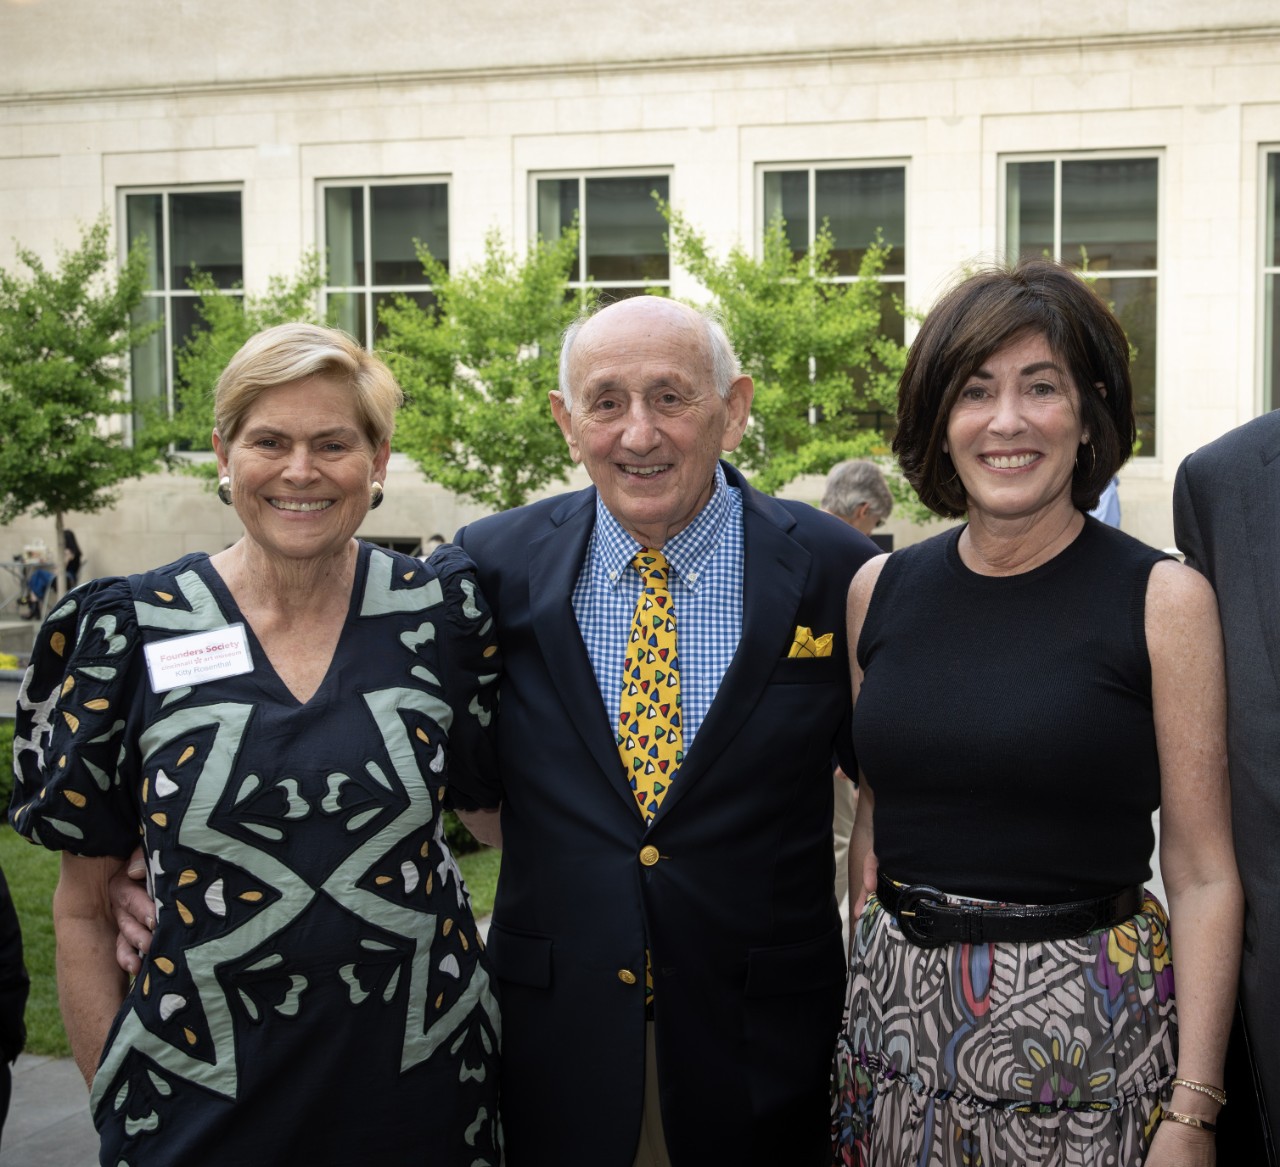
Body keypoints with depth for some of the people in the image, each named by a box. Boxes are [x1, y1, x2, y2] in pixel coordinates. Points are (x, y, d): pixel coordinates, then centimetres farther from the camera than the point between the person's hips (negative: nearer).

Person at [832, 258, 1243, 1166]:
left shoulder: (1163, 598, -9)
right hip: (897, 1010, 4)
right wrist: (864, 980, 8)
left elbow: (1203, 878, -8)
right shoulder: (880, 591, 2)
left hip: (1090, 1026, -3)